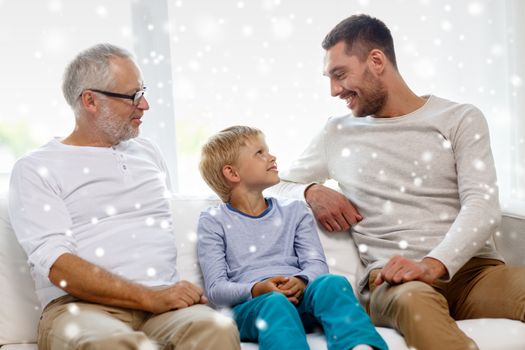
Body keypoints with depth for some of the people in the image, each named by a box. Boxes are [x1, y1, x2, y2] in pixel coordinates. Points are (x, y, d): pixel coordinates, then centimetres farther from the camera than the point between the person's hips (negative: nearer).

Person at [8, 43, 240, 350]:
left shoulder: (148, 152, 24)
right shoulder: (36, 169, 5)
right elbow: (55, 264, -8)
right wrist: (150, 297, -16)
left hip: (163, 302, 4)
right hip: (83, 306, -3)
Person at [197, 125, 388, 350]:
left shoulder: (294, 211, 24)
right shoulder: (213, 221, 14)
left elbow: (317, 264, 11)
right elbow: (216, 289, 3)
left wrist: (301, 281, -13)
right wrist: (257, 289, -17)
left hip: (299, 298, 3)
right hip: (248, 306, -2)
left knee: (332, 283, -30)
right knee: (275, 302, -37)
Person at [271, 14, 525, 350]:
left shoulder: (460, 119, 11)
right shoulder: (336, 134, 19)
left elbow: (483, 207, -3)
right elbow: (278, 189, 26)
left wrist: (433, 264, -22)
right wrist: (312, 193, 2)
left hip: (472, 268, 0)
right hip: (392, 278, 0)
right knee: (413, 299, -38)